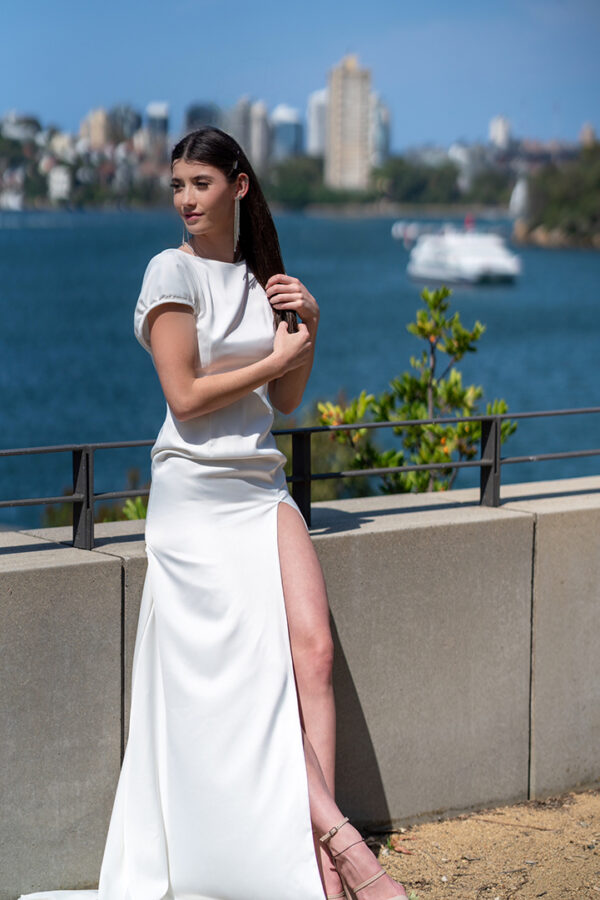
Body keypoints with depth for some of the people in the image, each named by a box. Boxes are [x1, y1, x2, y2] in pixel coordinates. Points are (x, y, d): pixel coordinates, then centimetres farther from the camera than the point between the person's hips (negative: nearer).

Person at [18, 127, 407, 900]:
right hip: (197, 491, -5)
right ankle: (340, 838, -12)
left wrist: (308, 331, 1)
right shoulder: (173, 271, -4)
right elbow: (186, 396, -12)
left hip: (263, 487, 5)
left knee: (314, 651, -12)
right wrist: (276, 358, -3)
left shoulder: (260, 277, 14)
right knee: (252, 670, -11)